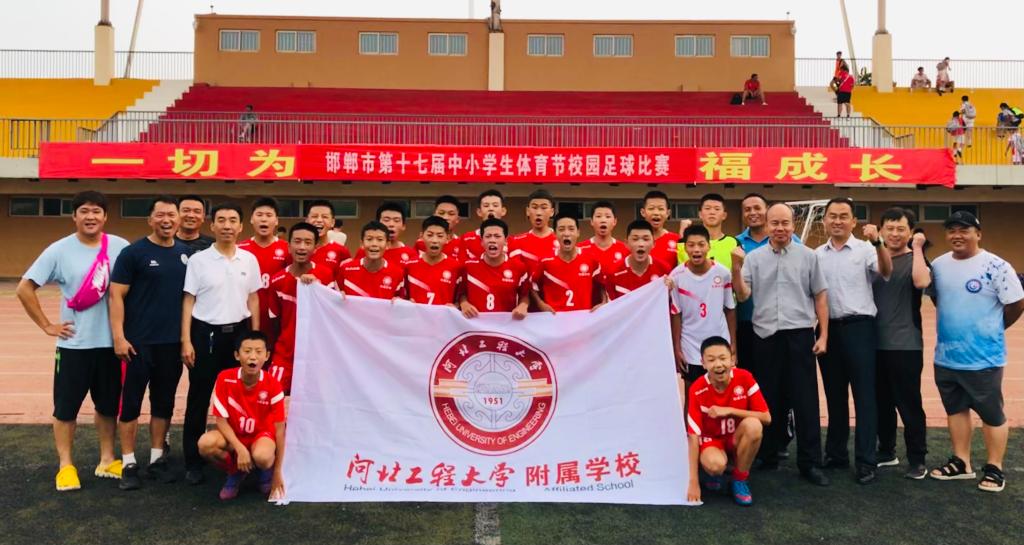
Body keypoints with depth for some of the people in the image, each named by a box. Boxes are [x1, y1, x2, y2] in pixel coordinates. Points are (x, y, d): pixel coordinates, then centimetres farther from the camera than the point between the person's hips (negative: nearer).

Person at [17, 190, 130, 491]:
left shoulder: (121, 247, -3)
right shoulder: (59, 250, -5)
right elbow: (25, 288, -2)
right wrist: (47, 325, -5)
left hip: (112, 342, 1)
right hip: (74, 344, -1)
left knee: (109, 405, 13)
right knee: (66, 407, 6)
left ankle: (107, 460, 26)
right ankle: (66, 465, 20)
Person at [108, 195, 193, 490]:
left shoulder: (187, 254, 7)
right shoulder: (133, 252, -5)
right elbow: (116, 295, -7)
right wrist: (118, 336, -14)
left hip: (172, 343, 4)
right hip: (138, 342, -4)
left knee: (164, 402, 11)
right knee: (130, 402, 4)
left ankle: (157, 459, 23)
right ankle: (129, 464, 14)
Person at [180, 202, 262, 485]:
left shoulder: (249, 259, 4)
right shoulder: (198, 260, -3)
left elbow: (253, 299, 9)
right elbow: (188, 301, -2)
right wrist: (186, 341, -7)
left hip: (238, 332, 2)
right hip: (206, 332, -2)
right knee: (199, 398, 5)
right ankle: (193, 462, 14)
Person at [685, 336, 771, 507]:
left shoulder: (744, 378, -17)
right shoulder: (697, 390, -21)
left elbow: (766, 418, -15)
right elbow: (693, 435, -21)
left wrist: (729, 411, -27)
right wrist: (693, 482, -24)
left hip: (738, 440, 2)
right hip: (710, 439, -2)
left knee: (753, 425, -32)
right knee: (715, 464, -36)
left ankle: (740, 479, -9)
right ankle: (715, 474, 5)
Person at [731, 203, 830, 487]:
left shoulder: (808, 256, 4)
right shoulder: (754, 258, 5)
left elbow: (820, 296, 6)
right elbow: (742, 295, -1)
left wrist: (823, 335, 1)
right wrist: (736, 268, -16)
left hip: (800, 334, -1)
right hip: (766, 335, 1)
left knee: (805, 400, 1)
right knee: (770, 398, 10)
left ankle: (810, 462, 10)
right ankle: (768, 457, 22)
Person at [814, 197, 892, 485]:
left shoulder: (865, 249, -2)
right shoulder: (817, 254, 10)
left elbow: (886, 271, -21)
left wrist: (878, 243, -37)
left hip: (859, 326, -4)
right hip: (828, 328, 4)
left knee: (864, 395, -2)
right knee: (834, 395, 12)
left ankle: (866, 461, 4)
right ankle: (836, 454, 23)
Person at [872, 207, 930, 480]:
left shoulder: (914, 259, -3)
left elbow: (921, 282, -25)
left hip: (905, 344, -4)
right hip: (876, 343, 5)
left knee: (909, 403, 0)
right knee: (881, 402, 13)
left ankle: (917, 460, 11)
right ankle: (886, 451, 27)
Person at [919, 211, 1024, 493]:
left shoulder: (996, 266, -13)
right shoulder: (939, 264, 4)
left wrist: (991, 329, 2)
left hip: (983, 358, -6)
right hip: (946, 357, 6)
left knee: (991, 413, 7)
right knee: (955, 409, 16)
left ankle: (994, 468, 20)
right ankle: (961, 462, 28)